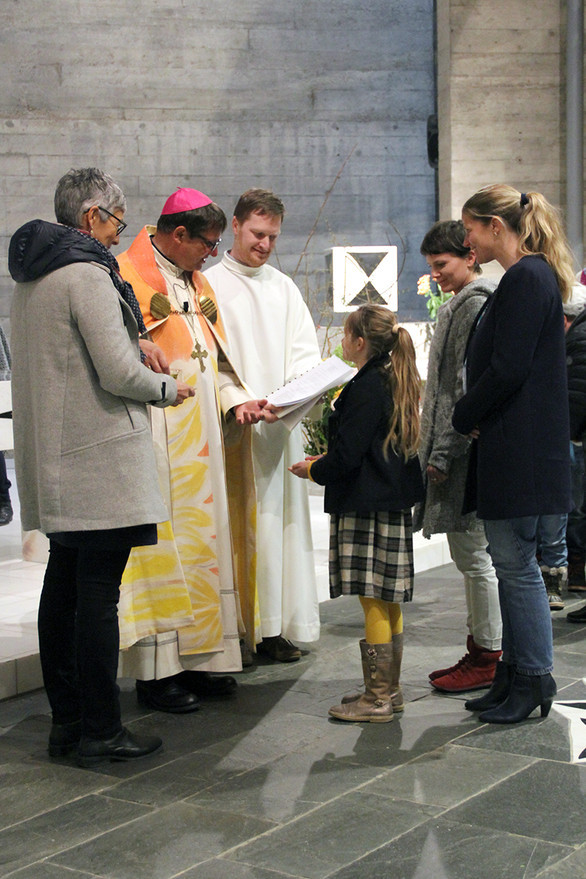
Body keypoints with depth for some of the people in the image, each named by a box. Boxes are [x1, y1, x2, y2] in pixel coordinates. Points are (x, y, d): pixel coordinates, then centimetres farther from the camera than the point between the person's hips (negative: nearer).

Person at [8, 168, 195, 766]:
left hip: (50, 458, 10)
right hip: (99, 457, -9)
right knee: (98, 592, -5)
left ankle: (65, 719, 22)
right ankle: (100, 731, 1)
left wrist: (138, 352, 17)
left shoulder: (29, 277, 15)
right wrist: (166, 388, 0)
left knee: (62, 583, 13)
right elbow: (119, 373, -18)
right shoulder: (86, 275, -14)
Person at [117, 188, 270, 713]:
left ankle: (199, 658, 18)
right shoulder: (127, 276, -9)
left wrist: (235, 399, 5)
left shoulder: (196, 282, 18)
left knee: (203, 541, 10)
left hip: (201, 439, 9)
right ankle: (155, 670, 2)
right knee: (159, 543, -5)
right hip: (157, 441, -8)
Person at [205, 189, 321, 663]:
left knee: (280, 521, 3)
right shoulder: (209, 283, 3)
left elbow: (305, 351, 13)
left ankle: (275, 627, 10)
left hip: (280, 424, 4)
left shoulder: (284, 287, 17)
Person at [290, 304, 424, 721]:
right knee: (388, 602, 14)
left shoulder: (365, 388, -16)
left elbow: (347, 454, -19)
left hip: (367, 507, -10)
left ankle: (377, 699, -1)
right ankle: (390, 688, 23)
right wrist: (325, 463, 20)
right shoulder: (397, 384, 13)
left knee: (374, 601, -5)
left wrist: (311, 469, 0)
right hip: (396, 504, 10)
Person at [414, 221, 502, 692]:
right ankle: (480, 651, 21)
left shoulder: (475, 304, -13)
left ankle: (487, 659, 3)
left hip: (466, 453, -11)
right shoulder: (462, 303, 19)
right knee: (469, 554, 14)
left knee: (474, 555, -5)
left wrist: (444, 453, -18)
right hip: (461, 452, 11)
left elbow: (470, 389, -19)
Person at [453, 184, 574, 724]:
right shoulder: (525, 277, 16)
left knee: (516, 563, -3)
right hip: (509, 447, 10)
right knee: (510, 562, 13)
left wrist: (464, 418, -8)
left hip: (520, 450, -10)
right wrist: (474, 421, 9)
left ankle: (534, 680, 6)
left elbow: (507, 369, -21)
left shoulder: (527, 278, -15)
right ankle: (516, 674, 21)